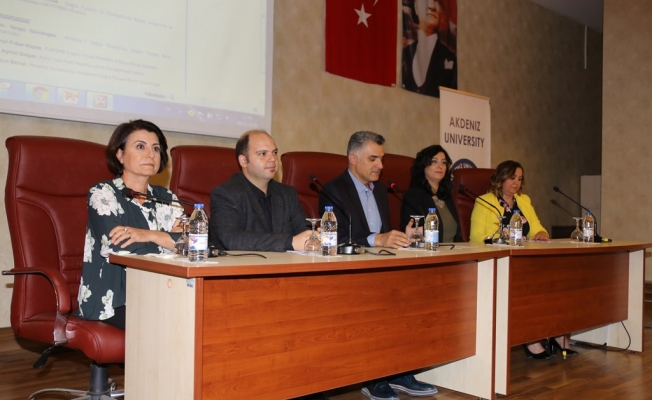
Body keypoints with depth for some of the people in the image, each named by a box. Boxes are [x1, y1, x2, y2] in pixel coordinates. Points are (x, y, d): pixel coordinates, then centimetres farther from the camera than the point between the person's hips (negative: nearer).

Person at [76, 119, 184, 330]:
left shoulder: (165, 198, 13)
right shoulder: (103, 194, -1)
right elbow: (119, 247, -17)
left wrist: (149, 235, -16)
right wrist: (170, 238, -7)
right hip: (112, 300, -5)